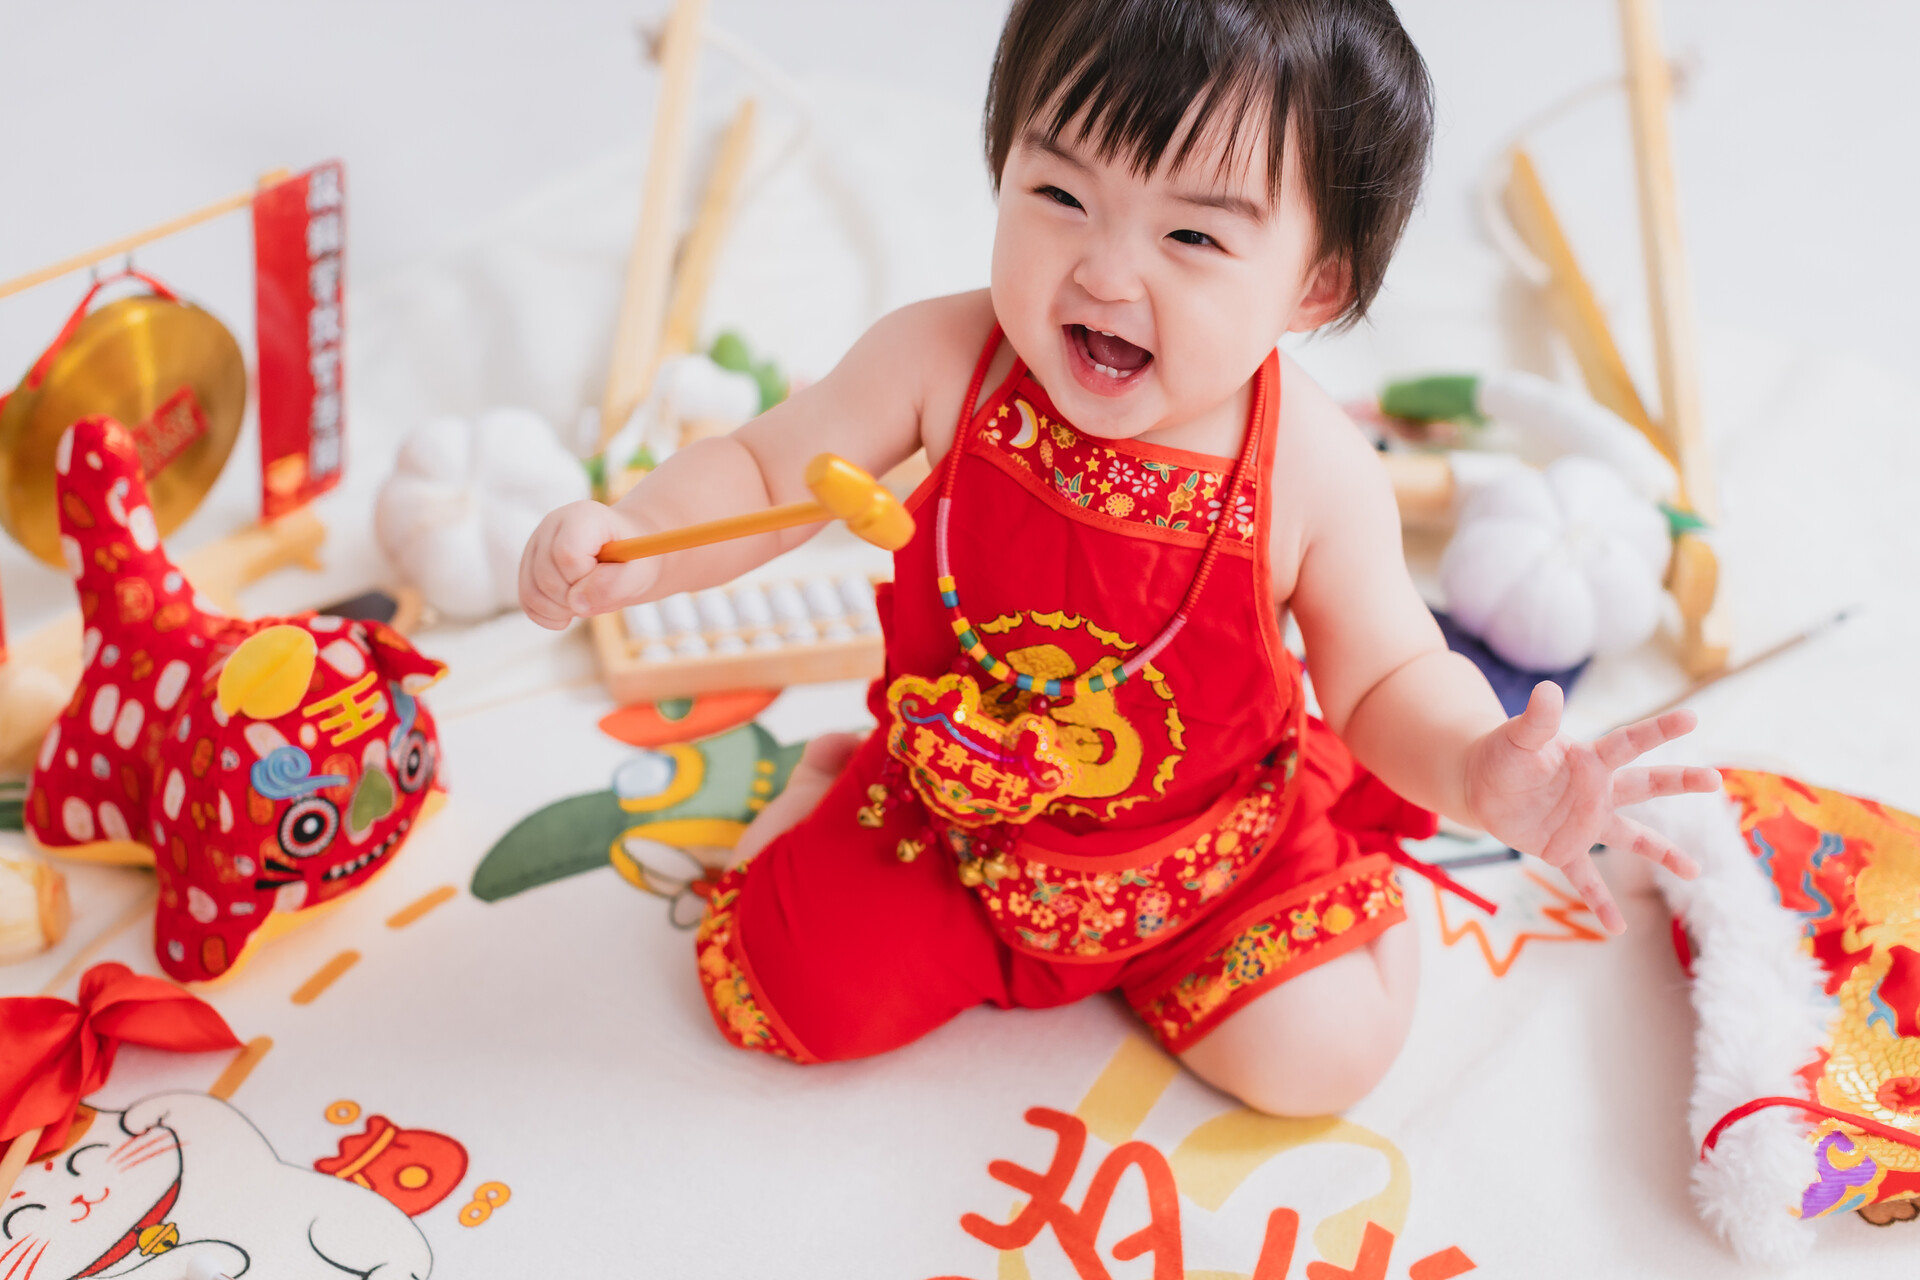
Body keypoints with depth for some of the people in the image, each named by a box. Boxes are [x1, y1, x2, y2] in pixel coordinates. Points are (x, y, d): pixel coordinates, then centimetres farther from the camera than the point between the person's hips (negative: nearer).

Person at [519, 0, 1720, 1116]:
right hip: (949, 809, 1)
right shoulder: (942, 360, -23)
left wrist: (1478, 767, -36)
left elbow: (1391, 678, -14)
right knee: (802, 992, -5)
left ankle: (1146, 943, 23)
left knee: (1320, 1059, -7)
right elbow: (761, 473, -9)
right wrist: (629, 544, -29)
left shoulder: (1315, 470, -25)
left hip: (1207, 836, 0)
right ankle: (826, 788, 26)